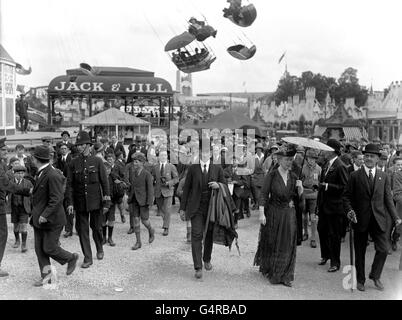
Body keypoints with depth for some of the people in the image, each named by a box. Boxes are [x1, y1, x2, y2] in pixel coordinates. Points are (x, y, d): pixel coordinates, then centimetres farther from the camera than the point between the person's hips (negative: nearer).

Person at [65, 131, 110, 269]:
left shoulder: (97, 161, -3)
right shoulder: (73, 163, 1)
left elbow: (104, 182, -2)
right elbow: (69, 184, 1)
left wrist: (106, 202, -4)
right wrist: (69, 203, -8)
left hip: (95, 201, -1)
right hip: (80, 202, 1)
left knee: (96, 227, 10)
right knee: (82, 230, 3)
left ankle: (99, 248, 37)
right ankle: (87, 258, 13)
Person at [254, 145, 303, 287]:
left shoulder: (293, 176, 4)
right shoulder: (271, 176, -10)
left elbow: (297, 197, 9)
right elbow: (264, 195, -11)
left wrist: (300, 188, -11)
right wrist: (261, 213, -18)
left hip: (289, 215, 4)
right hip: (273, 213, -4)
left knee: (288, 245, 6)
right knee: (271, 243, 11)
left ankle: (285, 275, 17)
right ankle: (267, 268, 33)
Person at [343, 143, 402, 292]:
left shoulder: (384, 177, 7)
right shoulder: (355, 176, 0)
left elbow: (388, 199, 7)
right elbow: (347, 196, 0)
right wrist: (349, 210, -17)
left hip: (378, 220, 2)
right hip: (360, 219, -1)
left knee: (383, 250, -3)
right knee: (360, 252, 8)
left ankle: (375, 276, 23)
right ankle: (360, 280, 26)